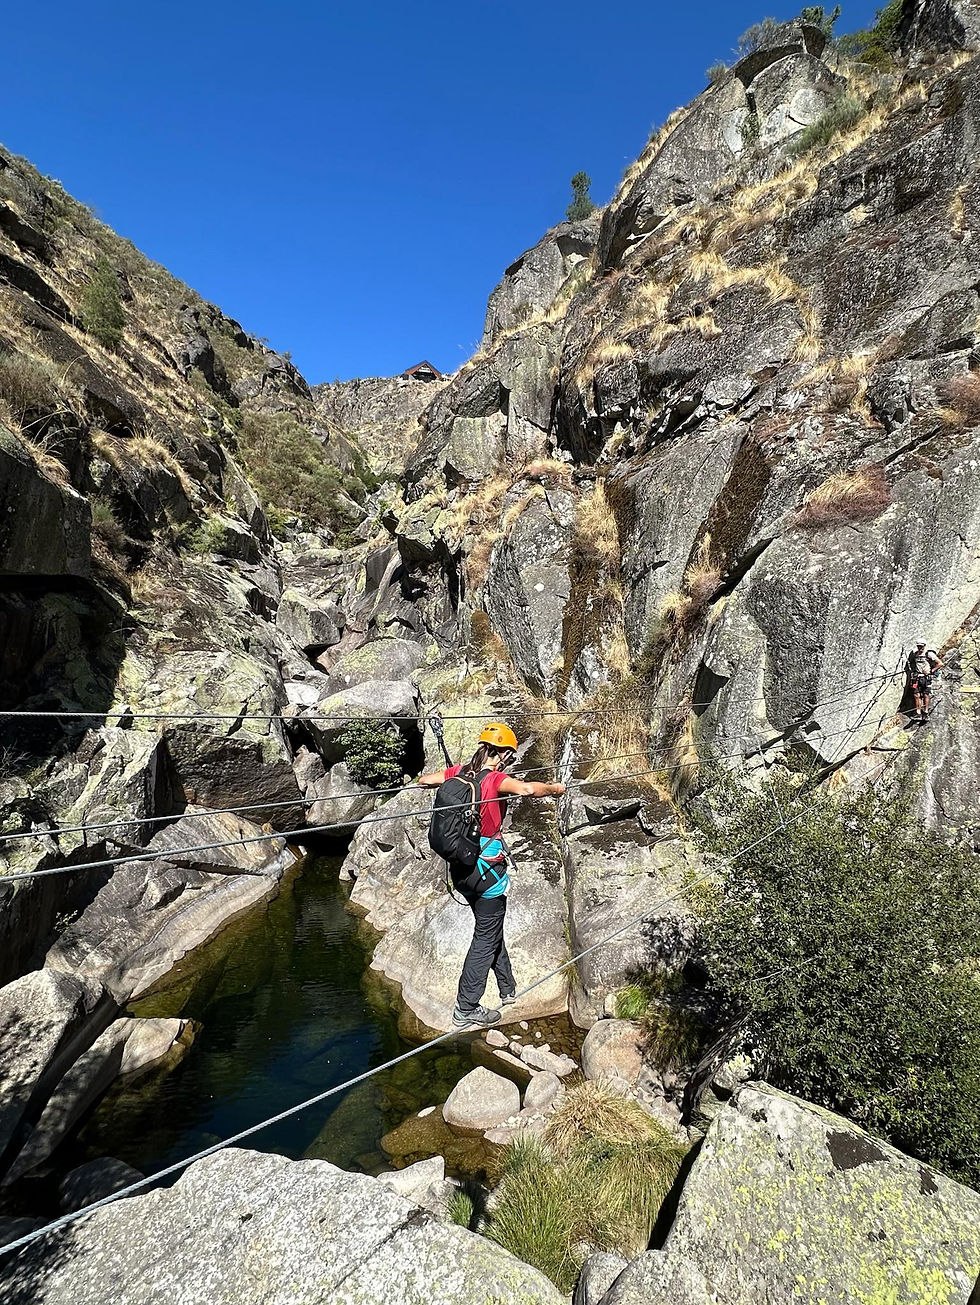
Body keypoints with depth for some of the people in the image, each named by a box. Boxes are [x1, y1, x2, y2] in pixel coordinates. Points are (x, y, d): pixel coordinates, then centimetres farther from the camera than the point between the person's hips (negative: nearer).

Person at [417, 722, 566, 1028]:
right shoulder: (496, 779, -21)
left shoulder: (458, 772, -2)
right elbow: (527, 789, -38)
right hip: (488, 870, -7)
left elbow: (424, 780, 6)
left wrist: (448, 780, 24)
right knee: (486, 939, 10)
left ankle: (508, 991, 40)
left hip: (461, 868, 7)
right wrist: (554, 789, -19)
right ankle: (466, 1008, 19)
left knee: (492, 929, 24)